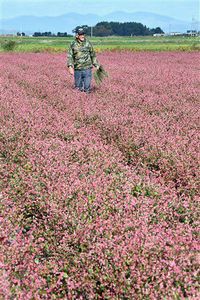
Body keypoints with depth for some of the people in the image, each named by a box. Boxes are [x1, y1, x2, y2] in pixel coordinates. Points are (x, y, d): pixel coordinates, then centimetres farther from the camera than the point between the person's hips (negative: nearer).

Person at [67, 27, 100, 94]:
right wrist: (70, 67, -14)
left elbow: (93, 55, 13)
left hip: (87, 69, 0)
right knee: (78, 87, 8)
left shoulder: (88, 43, 4)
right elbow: (70, 56, -2)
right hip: (77, 69, 0)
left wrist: (96, 65, 11)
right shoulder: (73, 44, 1)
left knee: (87, 87, -1)